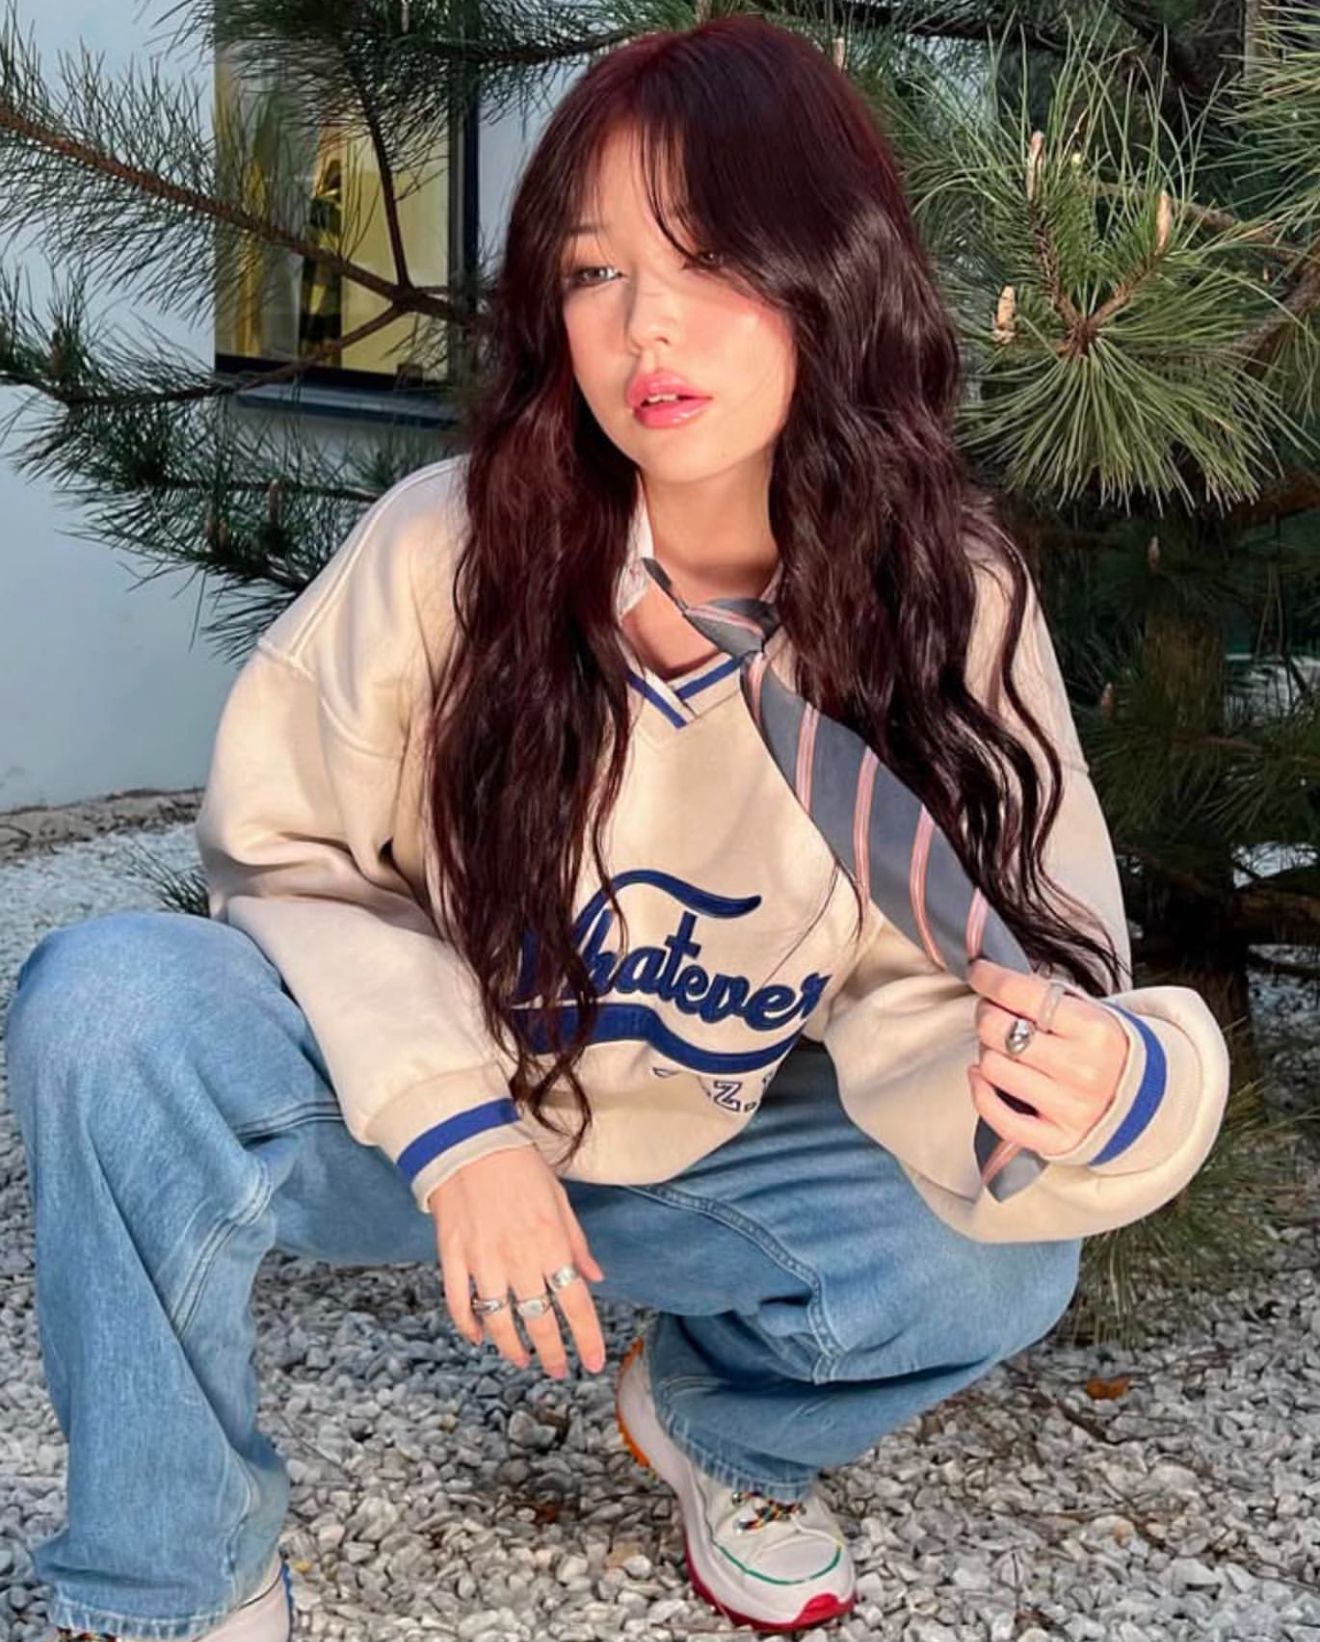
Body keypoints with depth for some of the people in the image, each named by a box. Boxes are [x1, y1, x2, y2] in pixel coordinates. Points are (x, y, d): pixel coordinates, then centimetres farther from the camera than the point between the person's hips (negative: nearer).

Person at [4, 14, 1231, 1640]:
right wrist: (452, 1121, -22)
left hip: (696, 1171, 2)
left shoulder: (950, 609, -15)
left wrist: (1104, 1085, -39)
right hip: (402, 1114, -1)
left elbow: (924, 999, -16)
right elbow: (281, 857, -10)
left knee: (996, 1262, -23)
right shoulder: (448, 543, -20)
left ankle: (718, 1426, 14)